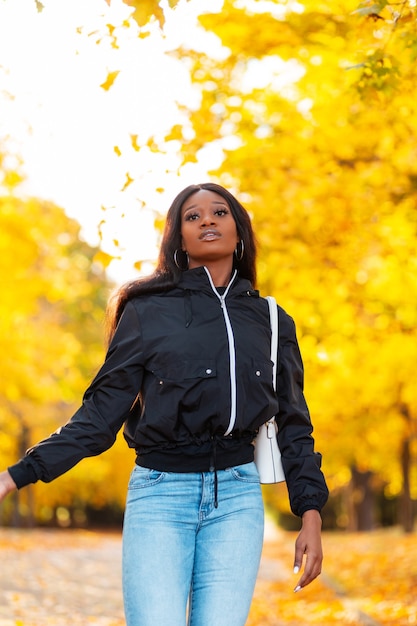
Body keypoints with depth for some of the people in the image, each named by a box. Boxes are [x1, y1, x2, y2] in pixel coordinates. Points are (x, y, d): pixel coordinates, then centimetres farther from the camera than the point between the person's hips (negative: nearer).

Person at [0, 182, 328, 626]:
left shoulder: (270, 321, 13)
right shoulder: (149, 311, 5)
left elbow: (292, 422, 15)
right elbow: (103, 410, 3)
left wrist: (311, 513, 5)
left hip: (237, 496, 2)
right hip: (159, 494, -2)